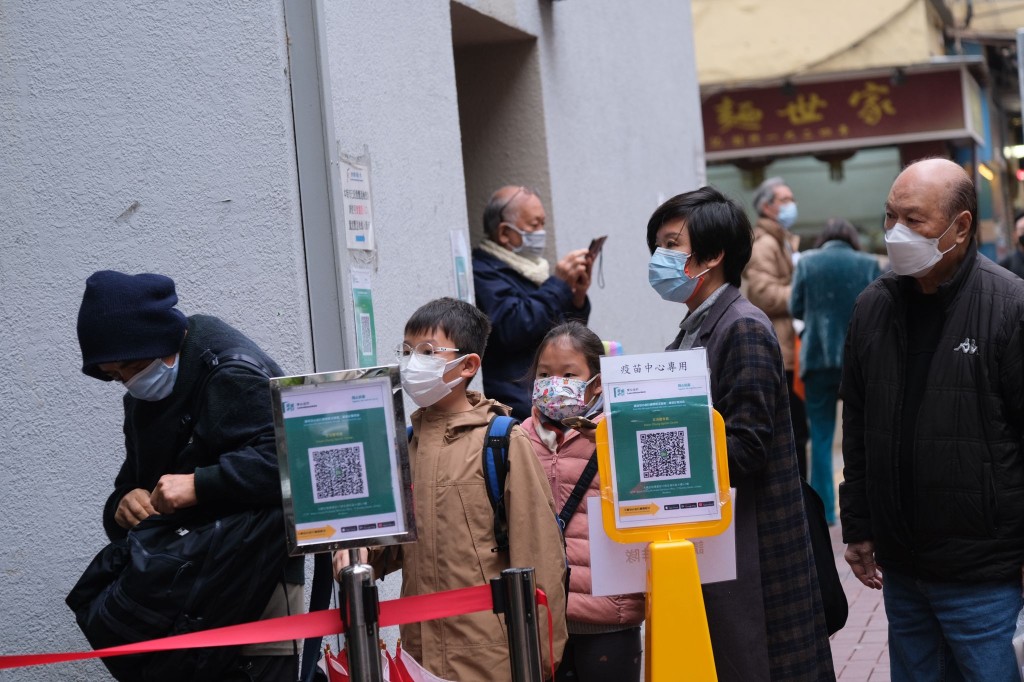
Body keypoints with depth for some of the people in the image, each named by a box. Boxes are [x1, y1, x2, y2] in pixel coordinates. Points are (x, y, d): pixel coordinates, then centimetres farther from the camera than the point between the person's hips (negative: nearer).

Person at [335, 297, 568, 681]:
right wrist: (363, 554, -3)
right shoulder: (405, 443, 9)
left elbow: (537, 546, -9)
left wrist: (541, 649, -9)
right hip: (422, 644, 5)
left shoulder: (503, 442, -8)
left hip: (490, 649, -5)